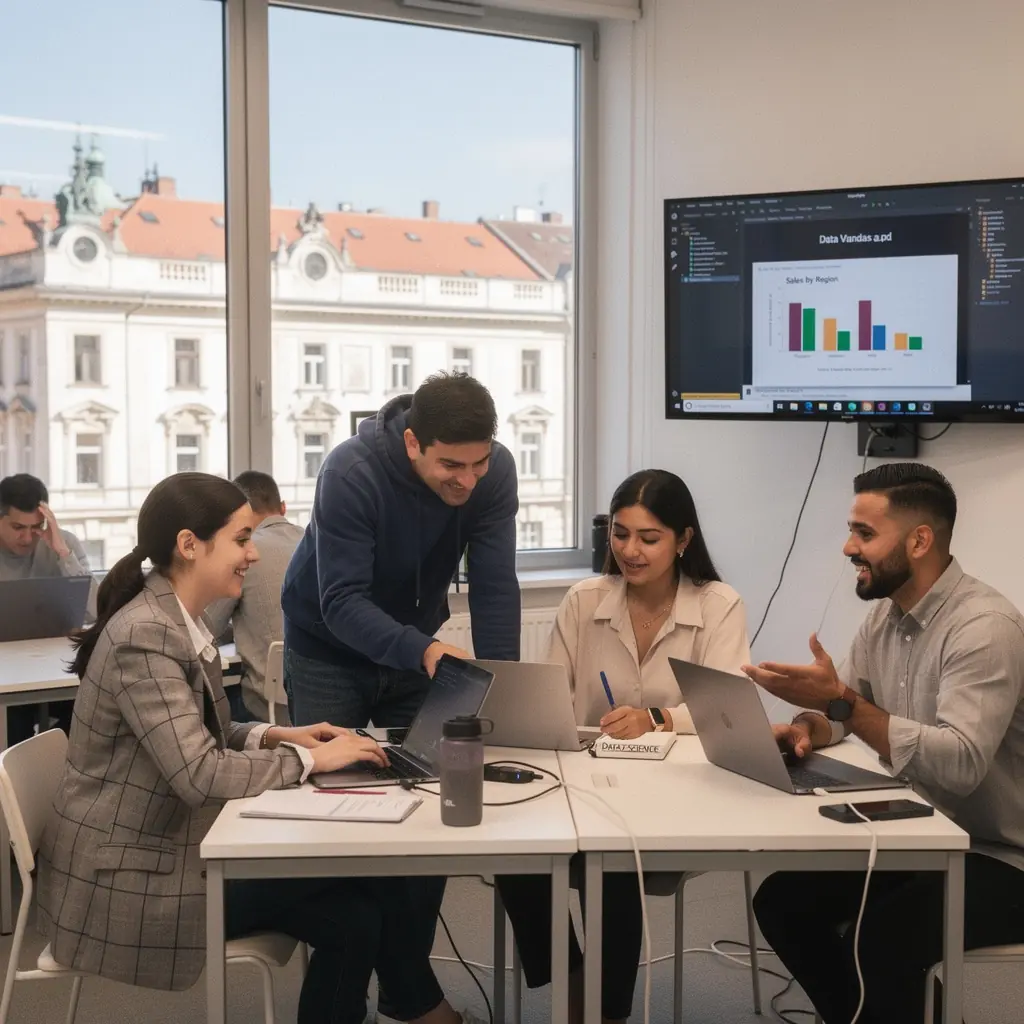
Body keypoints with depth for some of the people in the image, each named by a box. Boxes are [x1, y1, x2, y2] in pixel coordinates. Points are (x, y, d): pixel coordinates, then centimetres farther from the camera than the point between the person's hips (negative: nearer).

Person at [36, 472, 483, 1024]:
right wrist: (309, 758, -17)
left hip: (172, 844, 9)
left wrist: (276, 736, -1)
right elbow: (201, 775, -29)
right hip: (131, 882, -8)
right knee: (357, 899, -8)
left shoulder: (182, 622, 6)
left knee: (354, 913, -6)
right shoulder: (144, 637, -24)